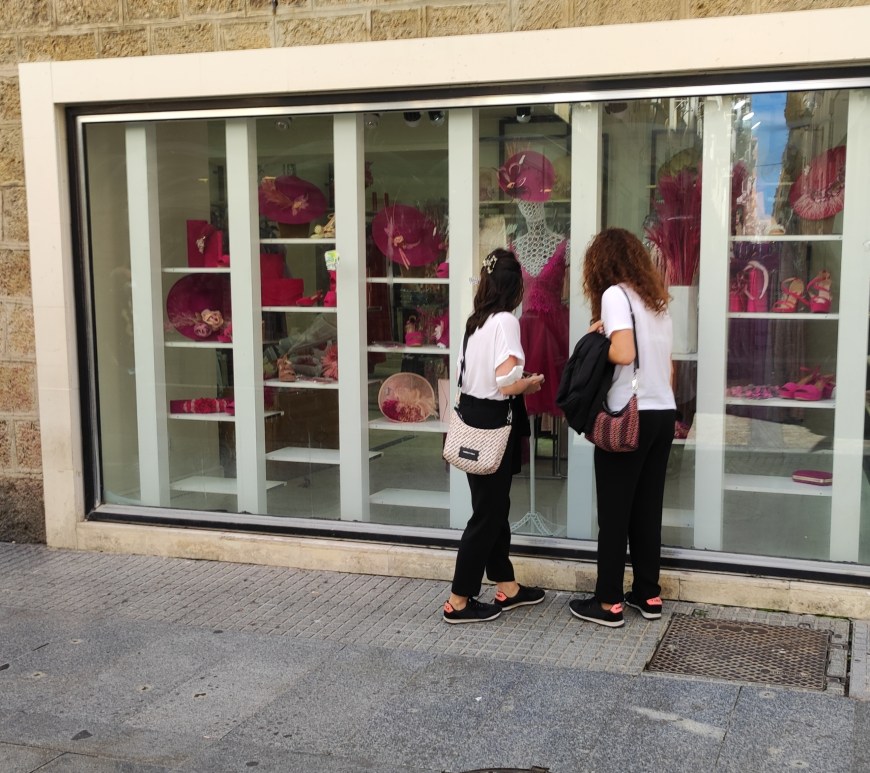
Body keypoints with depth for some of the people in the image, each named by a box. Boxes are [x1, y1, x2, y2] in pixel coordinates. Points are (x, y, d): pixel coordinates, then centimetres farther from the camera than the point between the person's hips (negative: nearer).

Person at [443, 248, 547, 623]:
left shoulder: (476, 321, 9)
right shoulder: (505, 321, -16)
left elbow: (475, 375, 8)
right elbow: (506, 384, -22)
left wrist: (519, 383, 15)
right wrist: (531, 382, -2)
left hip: (472, 416, 9)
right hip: (493, 422, -9)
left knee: (494, 506, 17)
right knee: (487, 512, 1)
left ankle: (507, 588, 29)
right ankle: (458, 602, 8)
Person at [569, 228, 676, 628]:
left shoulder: (615, 294, -9)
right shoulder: (656, 299, 14)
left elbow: (623, 354, -23)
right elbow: (666, 364, 16)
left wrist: (597, 339, -4)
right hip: (663, 414, 7)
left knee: (615, 512, 2)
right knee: (647, 508, 14)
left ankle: (609, 603, 9)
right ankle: (648, 595, 21)